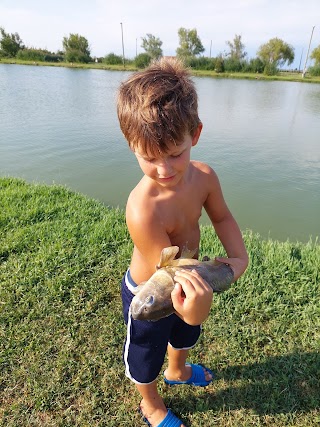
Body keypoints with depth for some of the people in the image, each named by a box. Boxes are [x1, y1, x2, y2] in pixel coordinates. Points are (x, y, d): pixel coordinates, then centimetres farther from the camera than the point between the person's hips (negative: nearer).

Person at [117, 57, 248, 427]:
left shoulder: (204, 176, -20)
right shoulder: (143, 209, -41)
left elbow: (222, 217, -4)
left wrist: (238, 256, -18)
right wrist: (194, 307, -55)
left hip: (189, 283, 7)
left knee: (185, 333, 35)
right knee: (146, 353, 25)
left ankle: (178, 371, 72)